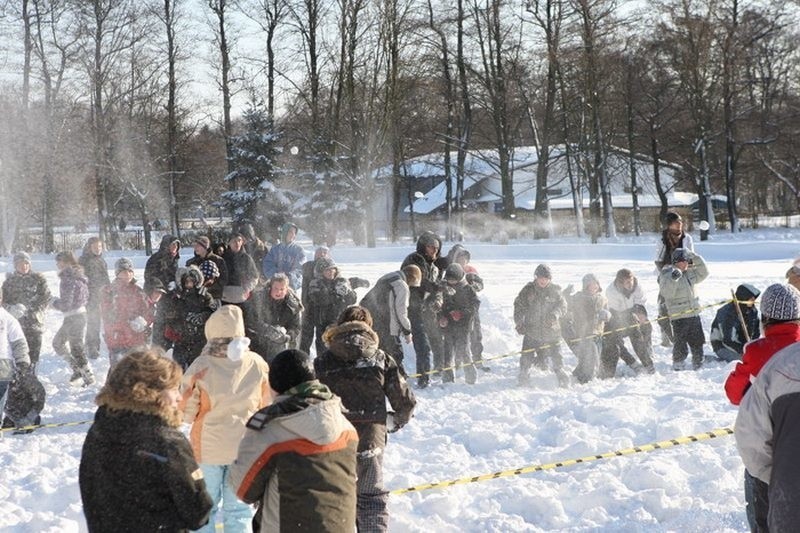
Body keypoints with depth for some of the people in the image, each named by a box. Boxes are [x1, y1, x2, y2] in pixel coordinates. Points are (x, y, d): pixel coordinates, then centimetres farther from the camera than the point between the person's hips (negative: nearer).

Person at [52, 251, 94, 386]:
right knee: (58, 342, 20)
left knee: (76, 347, 2)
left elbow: (66, 303, -24)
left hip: (73, 317, -10)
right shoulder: (79, 276, 8)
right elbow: (85, 297, 17)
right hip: (81, 313, 10)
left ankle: (88, 377, 10)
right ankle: (77, 369, 22)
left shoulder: (68, 280, -21)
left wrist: (56, 302, -2)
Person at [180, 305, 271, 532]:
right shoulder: (257, 364, -9)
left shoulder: (201, 367, -16)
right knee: (239, 508, 10)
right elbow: (266, 406, 5)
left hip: (208, 447, -1)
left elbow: (186, 413, -6)